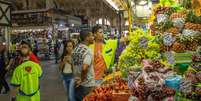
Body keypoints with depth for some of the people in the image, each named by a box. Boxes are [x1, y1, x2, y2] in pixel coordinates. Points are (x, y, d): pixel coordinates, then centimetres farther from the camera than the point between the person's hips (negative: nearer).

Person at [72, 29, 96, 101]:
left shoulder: (76, 49, 5)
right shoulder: (87, 51, -20)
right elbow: (84, 68, -33)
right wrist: (82, 79, -17)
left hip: (77, 84, 8)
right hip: (87, 85, -8)